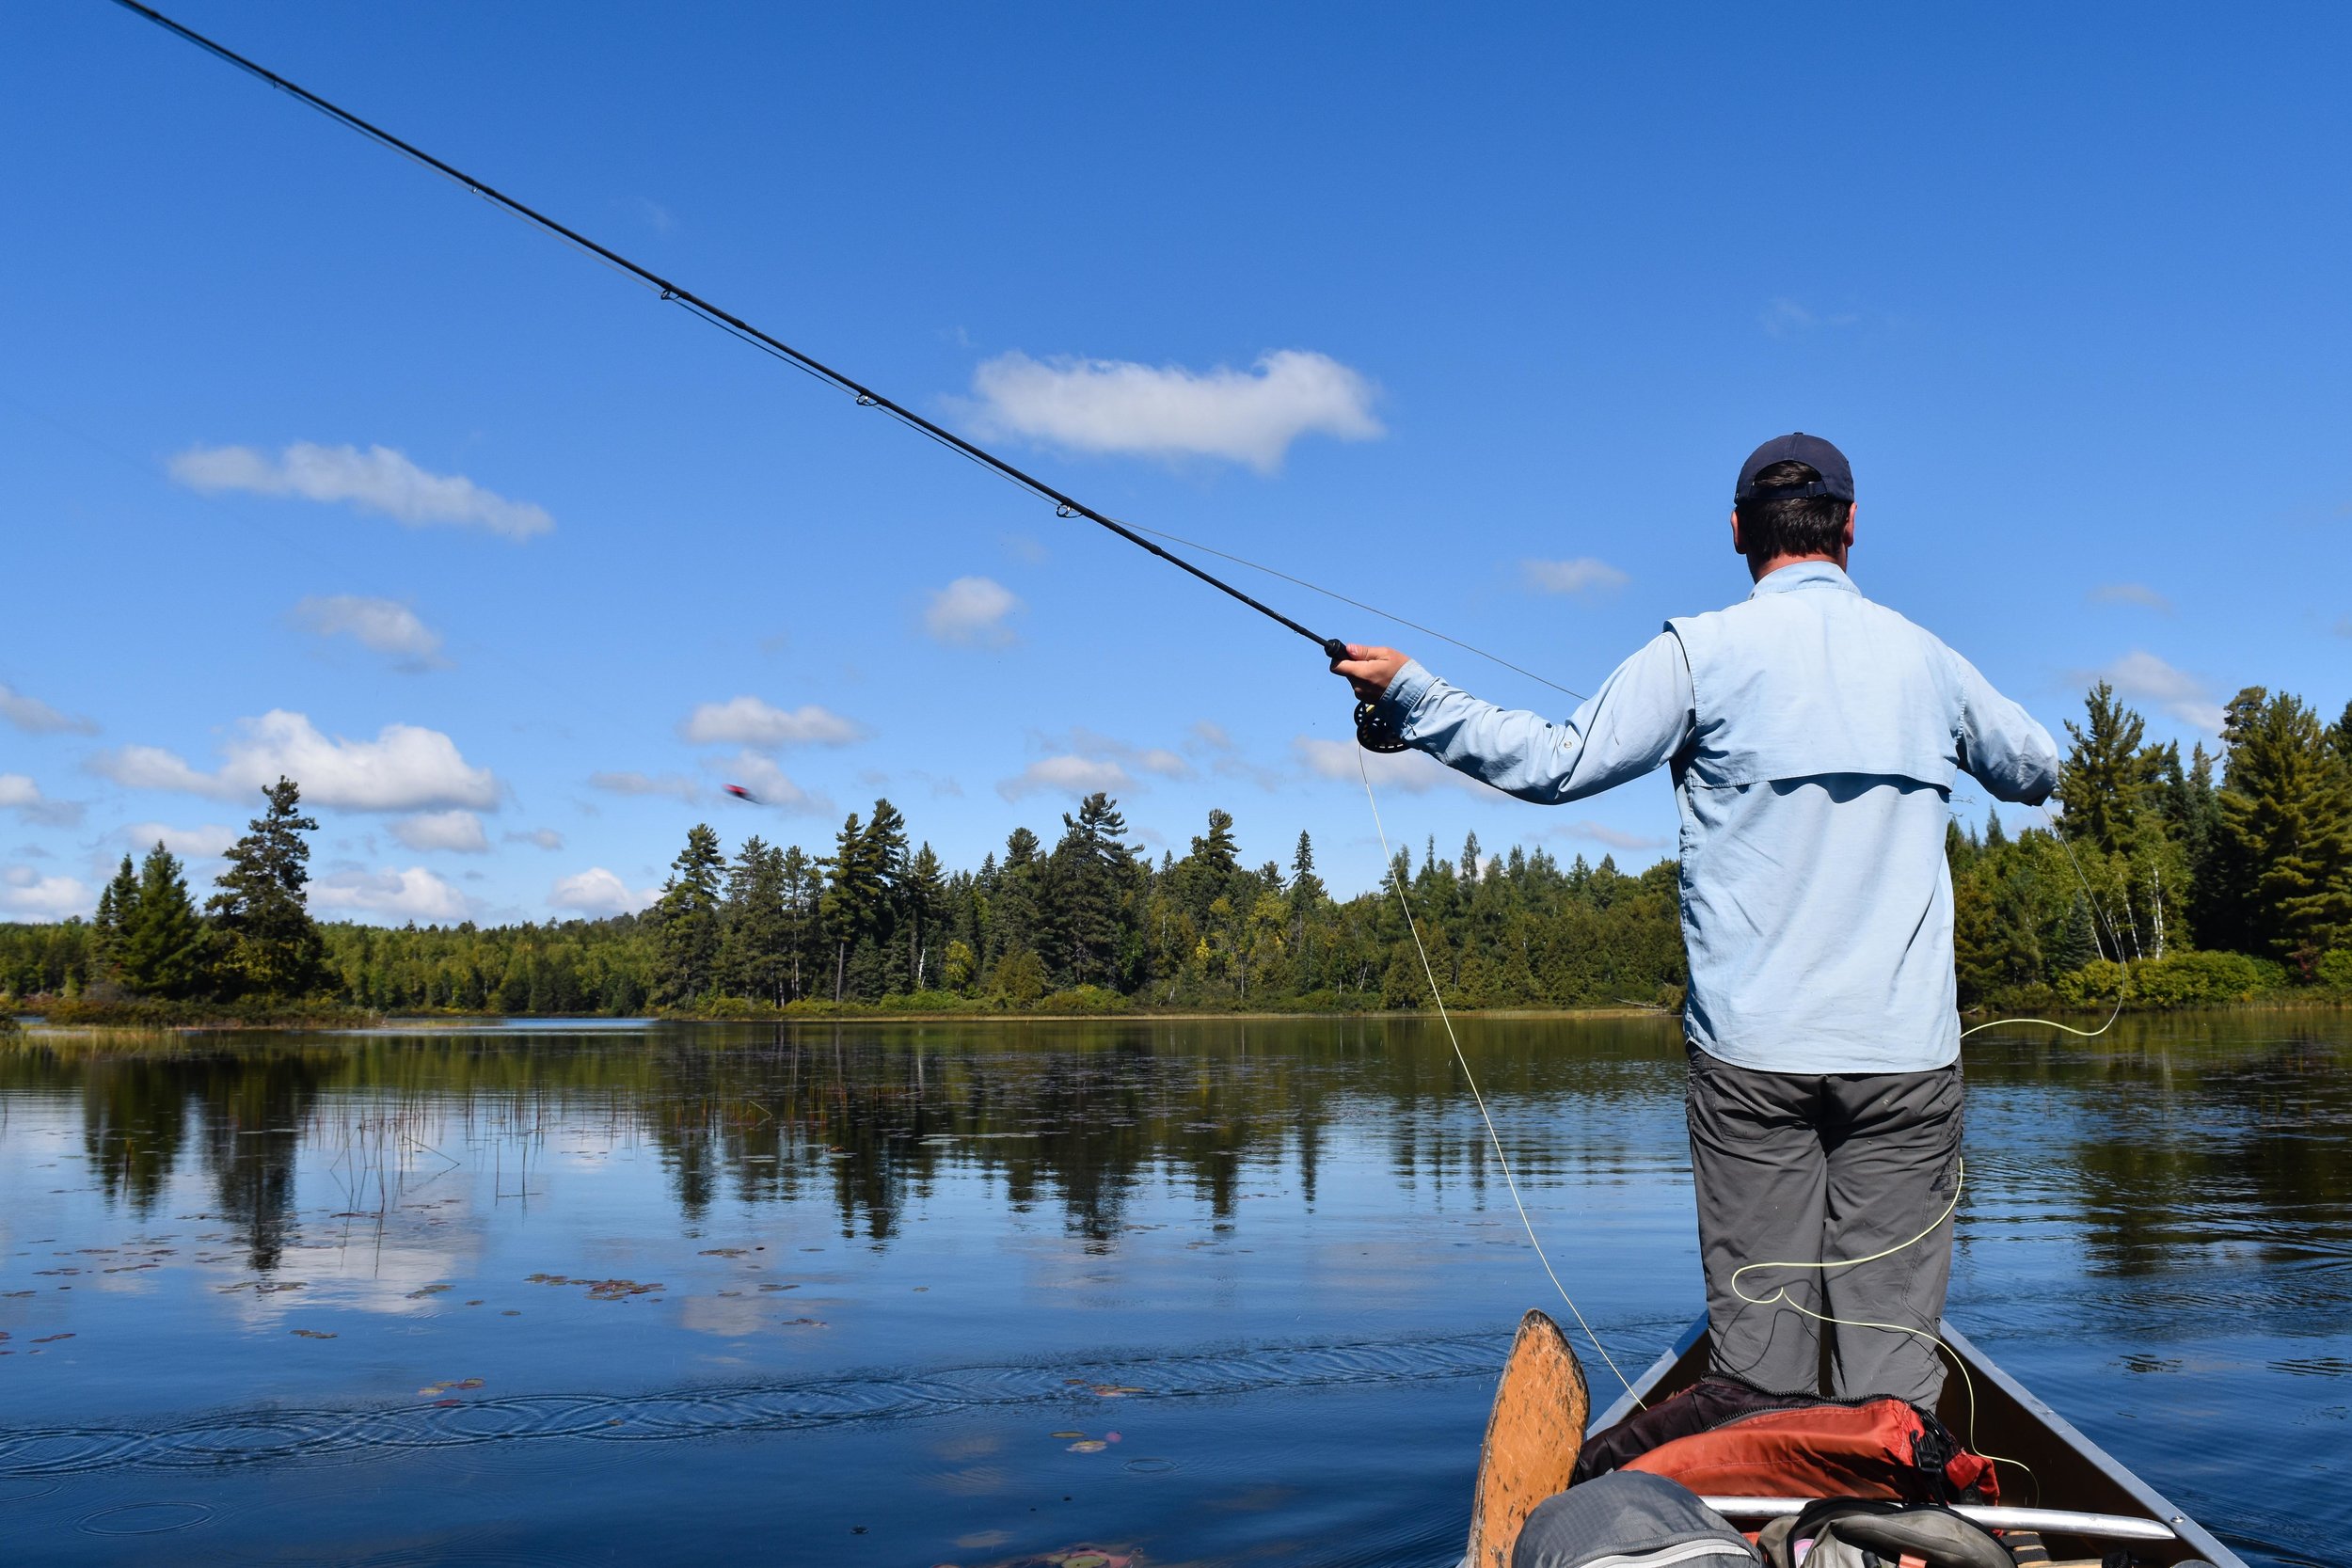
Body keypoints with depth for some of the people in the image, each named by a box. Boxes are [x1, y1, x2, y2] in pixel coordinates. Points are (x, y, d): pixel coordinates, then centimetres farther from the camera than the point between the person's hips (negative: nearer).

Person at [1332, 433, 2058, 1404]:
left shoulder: (1703, 651, -3)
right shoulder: (1924, 658, 10)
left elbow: (1560, 764, -5)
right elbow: (2038, 771, 26)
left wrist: (1409, 697, 2)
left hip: (1752, 1044, -2)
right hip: (1907, 1050, 2)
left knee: (1758, 1319, 4)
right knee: (1892, 1317, 5)